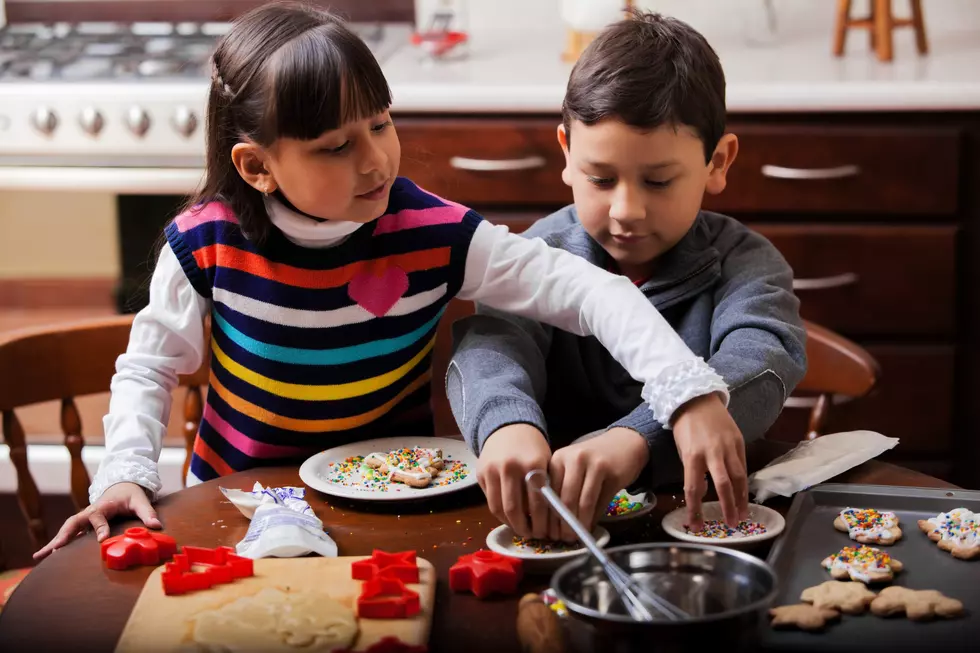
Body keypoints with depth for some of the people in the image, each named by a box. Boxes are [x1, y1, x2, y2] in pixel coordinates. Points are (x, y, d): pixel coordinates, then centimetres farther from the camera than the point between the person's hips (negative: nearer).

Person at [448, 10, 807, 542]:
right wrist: (508, 425, -45)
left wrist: (635, 439, -45)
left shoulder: (745, 265, -3)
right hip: (554, 521, 1)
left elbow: (758, 364, -24)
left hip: (696, 516, 0)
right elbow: (492, 344, -19)